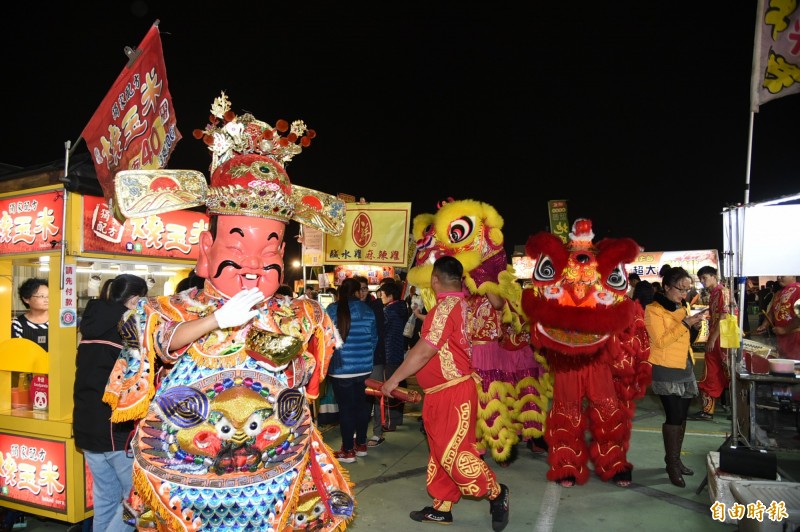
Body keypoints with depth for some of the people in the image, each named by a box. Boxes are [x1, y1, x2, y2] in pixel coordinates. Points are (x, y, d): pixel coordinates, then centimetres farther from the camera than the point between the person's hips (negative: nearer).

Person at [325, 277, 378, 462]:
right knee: (362, 405, 15)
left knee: (345, 408, 5)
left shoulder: (331, 311, -10)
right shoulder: (367, 311, -3)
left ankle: (348, 451, 12)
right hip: (364, 368, 3)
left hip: (340, 369, -3)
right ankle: (361, 444, 27)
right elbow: (374, 339, 5)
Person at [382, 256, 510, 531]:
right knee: (440, 451, 15)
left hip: (453, 393, -10)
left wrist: (394, 379, -14)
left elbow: (424, 351, -21)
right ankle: (442, 508, 25)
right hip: (442, 393, 10)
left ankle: (496, 493, 10)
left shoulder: (447, 305, -19)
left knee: (453, 453, -5)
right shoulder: (458, 303, 12)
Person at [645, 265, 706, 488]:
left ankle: (675, 459, 22)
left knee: (681, 416, 11)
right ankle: (672, 464, 3)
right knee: (674, 416, -8)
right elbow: (660, 341, -20)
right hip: (666, 371, -7)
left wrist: (695, 327, -2)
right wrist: (685, 323, -23)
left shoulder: (683, 307, 11)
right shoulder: (654, 309, -11)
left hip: (686, 368, 7)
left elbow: (687, 339, 19)